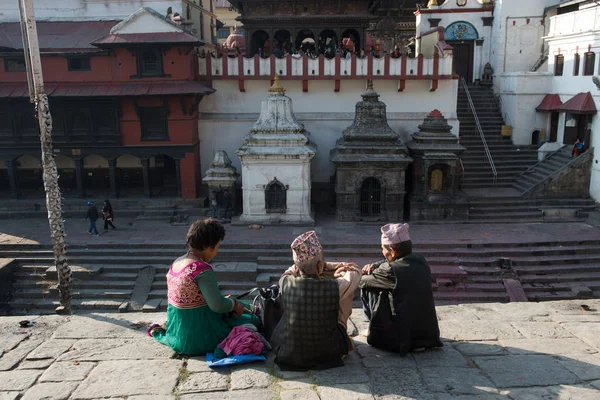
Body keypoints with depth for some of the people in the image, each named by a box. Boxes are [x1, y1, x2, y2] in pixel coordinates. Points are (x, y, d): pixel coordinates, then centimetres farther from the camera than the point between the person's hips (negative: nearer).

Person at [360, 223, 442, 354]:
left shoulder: (390, 271, -21)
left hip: (402, 340, -7)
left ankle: (376, 331, 17)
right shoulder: (421, 262, 1)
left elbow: (362, 281, -5)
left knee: (369, 289, 4)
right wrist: (374, 266, 2)